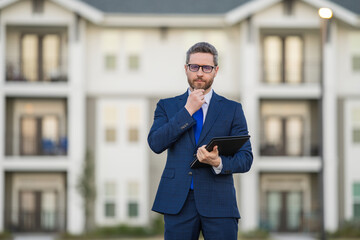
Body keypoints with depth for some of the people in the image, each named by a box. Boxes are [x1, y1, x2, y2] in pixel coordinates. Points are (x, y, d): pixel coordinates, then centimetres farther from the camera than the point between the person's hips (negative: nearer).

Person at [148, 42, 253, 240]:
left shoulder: (232, 109, 10)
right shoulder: (167, 106, 13)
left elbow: (246, 159, 4)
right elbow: (155, 144, -4)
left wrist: (218, 163, -17)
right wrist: (188, 111, -6)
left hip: (219, 203, 0)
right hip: (178, 202, 1)